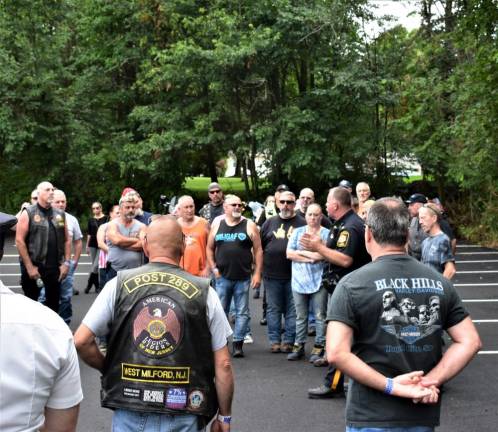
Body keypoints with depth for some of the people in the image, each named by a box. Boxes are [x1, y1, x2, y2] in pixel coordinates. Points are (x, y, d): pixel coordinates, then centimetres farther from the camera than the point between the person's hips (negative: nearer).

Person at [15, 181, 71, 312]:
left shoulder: (60, 214, 10)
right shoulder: (28, 213, -4)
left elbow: (67, 240, 13)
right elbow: (19, 240, -9)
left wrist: (66, 262, 2)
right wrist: (29, 266, -13)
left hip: (55, 267, 4)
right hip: (33, 267, -4)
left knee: (53, 305, 10)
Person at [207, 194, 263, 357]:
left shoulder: (249, 225, 0)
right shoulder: (217, 225, 6)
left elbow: (258, 250, -1)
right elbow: (210, 248, 13)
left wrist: (257, 273, -7)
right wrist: (213, 268, 2)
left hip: (243, 278, -1)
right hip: (223, 277, 2)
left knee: (242, 313, 2)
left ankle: (238, 344, 9)